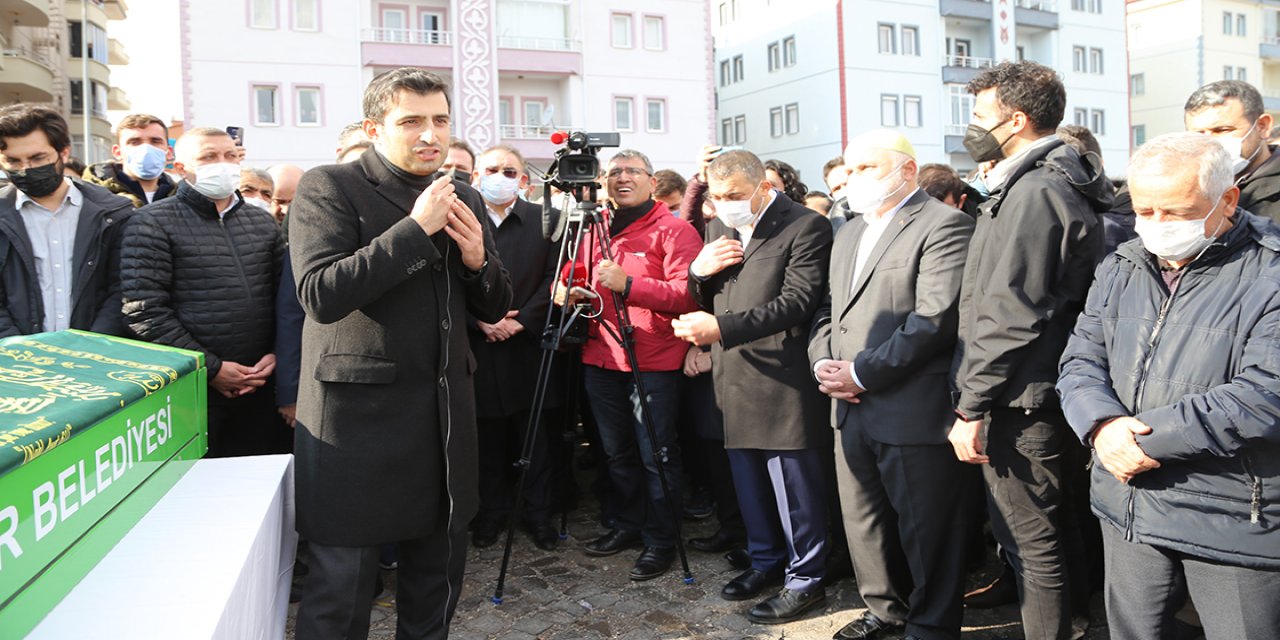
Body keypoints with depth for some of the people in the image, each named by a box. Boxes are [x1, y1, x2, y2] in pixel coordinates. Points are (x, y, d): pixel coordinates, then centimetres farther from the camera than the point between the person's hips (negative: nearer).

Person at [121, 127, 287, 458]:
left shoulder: (262, 221, 13)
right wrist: (211, 368, -12)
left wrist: (276, 354, -1)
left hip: (260, 387, 4)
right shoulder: (153, 223, -4)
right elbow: (144, 311, -11)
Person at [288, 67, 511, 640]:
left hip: (445, 412, 6)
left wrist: (478, 260, -6)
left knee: (439, 570, 14)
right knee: (343, 577, 2)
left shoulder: (463, 199, 12)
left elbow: (493, 308, 15)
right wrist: (415, 228, -20)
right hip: (357, 411, -5)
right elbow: (321, 295, -18)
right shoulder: (328, 187, -5)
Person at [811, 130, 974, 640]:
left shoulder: (943, 226, -10)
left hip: (913, 411, -8)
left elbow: (934, 319, -20)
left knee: (925, 532, 6)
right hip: (851, 408, 8)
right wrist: (823, 361, -1)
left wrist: (862, 372, -17)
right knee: (863, 522, 19)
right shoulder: (849, 234, 18)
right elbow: (828, 309, 18)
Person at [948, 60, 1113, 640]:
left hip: (1021, 404, -10)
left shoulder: (1033, 192, -18)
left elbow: (1010, 316, -23)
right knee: (1053, 533, 21)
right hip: (1049, 396, 10)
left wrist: (970, 407, -18)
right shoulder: (1065, 182, 14)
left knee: (1030, 545, 1)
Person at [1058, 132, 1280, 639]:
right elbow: (1081, 360, 5)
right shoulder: (1121, 268, 8)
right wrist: (1103, 424, -16)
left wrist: (1147, 436, -21)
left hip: (1235, 524, -5)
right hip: (1129, 509, 5)